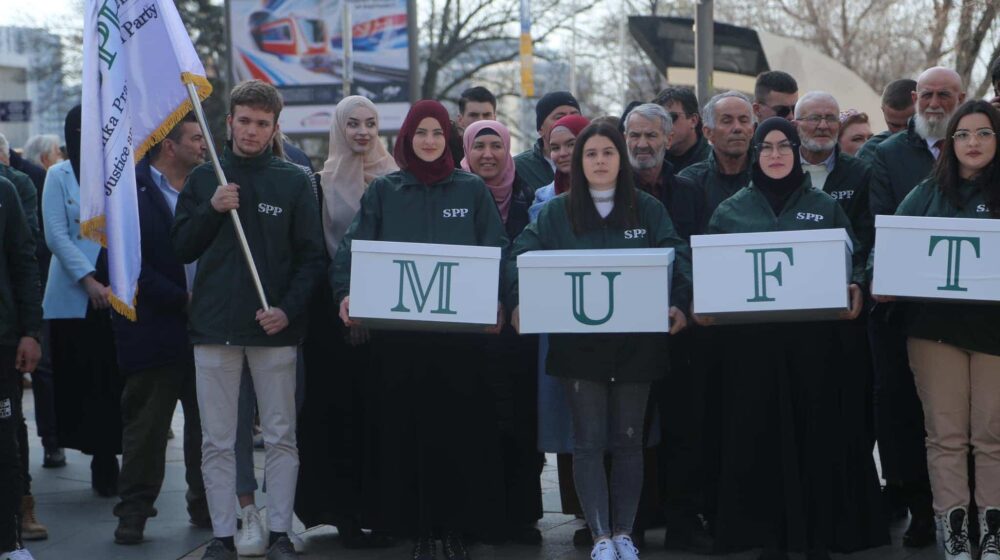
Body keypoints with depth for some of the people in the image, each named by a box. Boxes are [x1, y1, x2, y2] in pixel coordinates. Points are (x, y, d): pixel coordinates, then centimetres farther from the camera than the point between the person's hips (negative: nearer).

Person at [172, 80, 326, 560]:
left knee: (281, 438, 2)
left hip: (276, 328, -1)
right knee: (216, 442, 3)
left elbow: (311, 257, 2)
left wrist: (288, 310, -12)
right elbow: (181, 249, 8)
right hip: (214, 326, 1)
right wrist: (211, 210, -9)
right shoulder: (203, 179, 8)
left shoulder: (294, 182, 3)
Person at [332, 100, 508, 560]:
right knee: (405, 428, 0)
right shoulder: (383, 191, 10)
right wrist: (346, 293, -16)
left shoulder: (473, 190, 8)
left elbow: (496, 252, 4)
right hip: (398, 329, 1)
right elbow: (353, 246, 2)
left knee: (459, 427, -2)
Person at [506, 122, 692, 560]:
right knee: (589, 441, 0)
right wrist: (519, 302, -21)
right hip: (578, 341, 0)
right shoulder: (556, 212, 6)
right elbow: (523, 256, -3)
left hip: (636, 340, 0)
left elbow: (676, 257, -5)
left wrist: (680, 303, -23)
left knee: (627, 440, 7)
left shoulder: (648, 209, 5)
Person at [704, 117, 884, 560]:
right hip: (751, 336, 0)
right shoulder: (731, 211, 10)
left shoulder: (824, 206, 10)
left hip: (813, 335, 0)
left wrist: (854, 287, -11)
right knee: (760, 432, 0)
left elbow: (852, 259, 9)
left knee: (817, 430, -1)